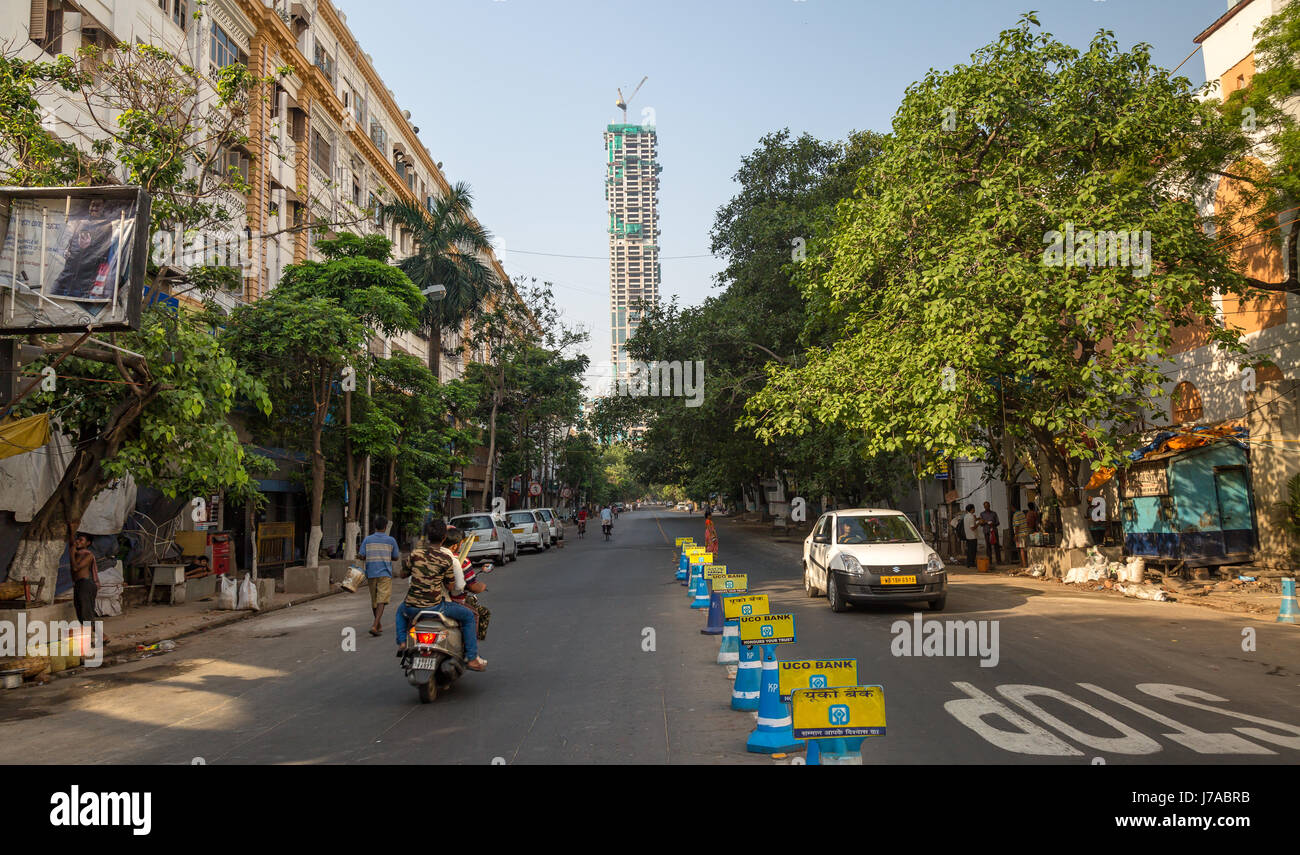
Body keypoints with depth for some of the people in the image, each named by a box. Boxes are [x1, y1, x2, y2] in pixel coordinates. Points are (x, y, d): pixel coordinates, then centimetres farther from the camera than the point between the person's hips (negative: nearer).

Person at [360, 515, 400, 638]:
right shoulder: (391, 540, 0)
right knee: (381, 600, -7)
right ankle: (375, 626, -21)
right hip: (385, 574, -3)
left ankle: (379, 624, 29)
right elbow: (395, 557, 5)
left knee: (374, 600, 16)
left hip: (371, 573, 3)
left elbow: (362, 557, 0)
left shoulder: (367, 540, 3)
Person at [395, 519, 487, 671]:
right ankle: (472, 659, 7)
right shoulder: (447, 559, -8)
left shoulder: (415, 554, 1)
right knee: (469, 616, 12)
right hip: (434, 606, -4)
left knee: (401, 610, 40)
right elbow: (451, 587, -2)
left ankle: (402, 643, 24)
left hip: (411, 606, 4)